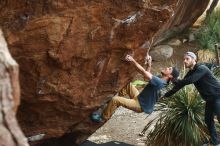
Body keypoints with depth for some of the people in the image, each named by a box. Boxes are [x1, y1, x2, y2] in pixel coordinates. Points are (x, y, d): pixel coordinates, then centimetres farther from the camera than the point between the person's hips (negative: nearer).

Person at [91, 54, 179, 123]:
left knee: (115, 99, -18)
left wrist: (133, 61, -30)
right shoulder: (160, 79, 1)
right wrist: (149, 65, 4)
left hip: (141, 106, -9)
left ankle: (103, 118, 1)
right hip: (140, 98, 9)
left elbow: (143, 72, -32)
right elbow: (147, 77, 16)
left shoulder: (159, 82, -28)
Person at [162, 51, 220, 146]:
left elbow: (189, 81, -34)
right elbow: (181, 84, 9)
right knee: (208, 120, 9)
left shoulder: (201, 69, -21)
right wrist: (167, 95, 6)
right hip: (209, 99, 9)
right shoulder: (191, 72, 6)